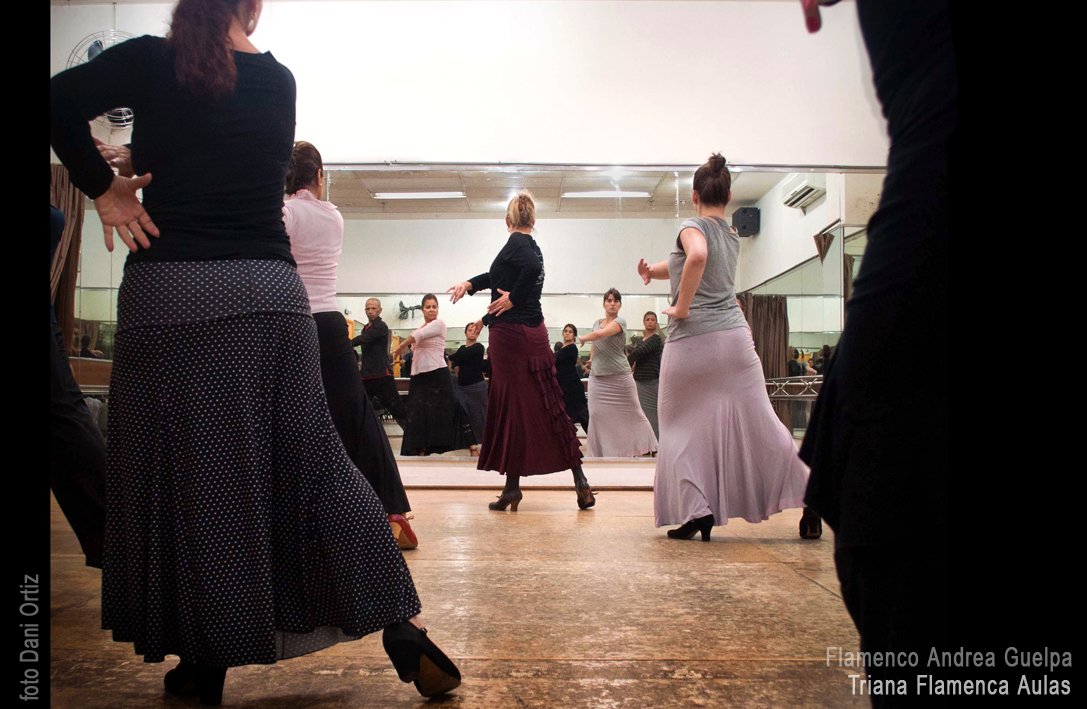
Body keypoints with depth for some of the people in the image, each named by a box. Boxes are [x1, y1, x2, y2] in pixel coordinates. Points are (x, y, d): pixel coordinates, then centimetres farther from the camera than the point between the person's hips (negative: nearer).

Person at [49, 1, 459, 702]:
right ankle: (401, 625, 7)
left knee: (187, 469, 7)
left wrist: (103, 188, 3)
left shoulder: (151, 60, 3)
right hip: (271, 293, 3)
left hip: (169, 292, -2)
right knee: (311, 458, 7)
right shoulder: (280, 80, 11)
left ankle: (206, 658, 18)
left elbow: (61, 100, -8)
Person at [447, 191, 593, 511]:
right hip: (534, 332, 8)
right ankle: (579, 479, 8)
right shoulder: (532, 246, 17)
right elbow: (499, 276, 27)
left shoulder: (516, 243, -9)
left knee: (512, 406, -1)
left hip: (510, 333, -8)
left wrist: (513, 298, -18)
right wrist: (469, 283, 18)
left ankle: (513, 486, 7)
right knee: (547, 405, 8)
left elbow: (532, 267, -30)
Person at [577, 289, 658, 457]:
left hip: (619, 376, -5)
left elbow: (600, 334, -22)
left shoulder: (620, 322, -6)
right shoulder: (596, 323, 13)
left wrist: (582, 338, -6)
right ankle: (602, 451, 5)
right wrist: (591, 364, 13)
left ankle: (644, 447, 18)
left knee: (631, 413, 3)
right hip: (597, 377, 5)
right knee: (597, 414, -4)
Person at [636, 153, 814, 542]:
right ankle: (807, 497, 11)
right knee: (756, 419, 10)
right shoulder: (733, 236, 16)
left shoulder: (693, 226, -5)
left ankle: (696, 510, 4)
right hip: (734, 336, 6)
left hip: (691, 339, -5)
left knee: (683, 426, 7)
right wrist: (654, 271, 9)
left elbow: (697, 256, -28)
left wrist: (681, 307, -20)